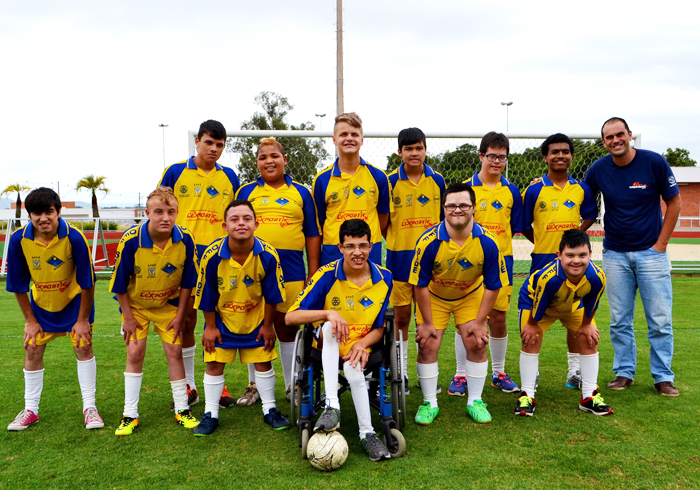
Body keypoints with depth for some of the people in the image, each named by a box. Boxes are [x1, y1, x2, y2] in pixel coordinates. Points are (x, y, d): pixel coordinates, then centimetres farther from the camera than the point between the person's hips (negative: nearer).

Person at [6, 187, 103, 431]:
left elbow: (87, 282, -20)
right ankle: (30, 410, 20)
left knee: (83, 346, -7)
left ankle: (89, 407, 5)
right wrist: (30, 320, -4)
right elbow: (19, 285, -8)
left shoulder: (74, 238, -28)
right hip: (40, 303, 3)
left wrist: (83, 319, -15)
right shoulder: (18, 240, -20)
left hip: (74, 300, -2)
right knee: (32, 350, 4)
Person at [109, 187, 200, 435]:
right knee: (135, 353, -2)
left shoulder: (185, 239, -22)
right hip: (135, 304, -1)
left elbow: (187, 281, -7)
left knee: (174, 351, 0)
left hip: (168, 303, 1)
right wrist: (128, 317, -9)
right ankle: (130, 415, 10)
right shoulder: (130, 240, -27)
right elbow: (120, 284, -14)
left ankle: (182, 410, 13)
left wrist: (180, 315, -5)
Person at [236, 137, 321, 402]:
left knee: (288, 328, 7)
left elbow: (312, 235, 10)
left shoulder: (301, 193, 10)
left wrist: (313, 273, 4)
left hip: (291, 273, 0)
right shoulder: (246, 192, 10)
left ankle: (292, 386, 21)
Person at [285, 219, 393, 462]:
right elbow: (291, 317, -17)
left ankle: (366, 434, -20)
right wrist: (327, 313, -33)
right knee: (330, 326, -37)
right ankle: (331, 406, -39)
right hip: (328, 343, 0)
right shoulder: (327, 275, -14)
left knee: (353, 368, -35)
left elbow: (379, 327, 1)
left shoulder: (384, 278, -6)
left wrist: (362, 344, -20)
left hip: (363, 344, 1)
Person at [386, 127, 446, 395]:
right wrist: (397, 241, -7)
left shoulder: (437, 180, 4)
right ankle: (400, 373, 18)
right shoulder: (390, 182, -2)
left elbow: (444, 217, 12)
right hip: (399, 258, -1)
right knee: (401, 317, 5)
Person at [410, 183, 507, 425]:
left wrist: (479, 321, -12)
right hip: (434, 296, -1)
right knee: (427, 345, -7)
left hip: (471, 296, 1)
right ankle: (429, 403, 11)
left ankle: (475, 401, 15)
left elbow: (493, 286, -12)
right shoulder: (429, 241, -28)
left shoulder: (487, 242, -23)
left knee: (477, 344, -4)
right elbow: (420, 284, -18)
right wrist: (427, 322, -14)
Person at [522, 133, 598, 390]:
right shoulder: (534, 190, -3)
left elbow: (590, 216, 19)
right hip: (542, 260, -2)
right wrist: (543, 242, -1)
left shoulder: (582, 189, 5)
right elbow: (524, 225, 4)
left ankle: (575, 369, 20)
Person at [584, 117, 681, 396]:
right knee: (620, 320, 8)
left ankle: (663, 377, 13)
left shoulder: (654, 163, -8)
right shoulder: (598, 169, -2)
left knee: (660, 319, 1)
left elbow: (674, 202, -1)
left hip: (651, 252, -2)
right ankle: (624, 373, 20)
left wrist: (661, 243, -4)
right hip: (615, 255, 2)